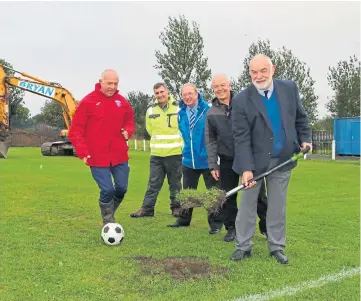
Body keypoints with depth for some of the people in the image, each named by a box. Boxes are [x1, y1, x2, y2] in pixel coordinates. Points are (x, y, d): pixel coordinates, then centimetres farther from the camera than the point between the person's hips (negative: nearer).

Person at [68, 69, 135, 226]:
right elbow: (75, 130, -6)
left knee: (121, 188, 8)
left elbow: (129, 120, 22)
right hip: (98, 157, -4)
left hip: (119, 155, 5)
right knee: (107, 190, -8)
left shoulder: (122, 101, 5)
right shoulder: (88, 101, -8)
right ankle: (108, 223, 13)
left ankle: (108, 214, 35)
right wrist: (82, 152, -15)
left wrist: (128, 131, -1)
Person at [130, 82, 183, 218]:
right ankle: (147, 208, 12)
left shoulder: (178, 108, -4)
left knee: (175, 183, 7)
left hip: (175, 153, -2)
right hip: (156, 154, 2)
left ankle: (176, 208, 19)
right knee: (153, 183, 7)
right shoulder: (151, 110, 5)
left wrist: (181, 146, 0)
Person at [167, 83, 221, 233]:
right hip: (189, 159, 6)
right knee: (187, 192, 16)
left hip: (207, 159, -5)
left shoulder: (208, 110, -13)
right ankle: (183, 219, 30)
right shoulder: (181, 113, 5)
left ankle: (215, 223, 16)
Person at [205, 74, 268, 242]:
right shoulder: (211, 113, 6)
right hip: (227, 161, 2)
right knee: (227, 197, 7)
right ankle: (231, 228, 22)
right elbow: (210, 140, 7)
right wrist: (213, 165, 3)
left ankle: (266, 227, 19)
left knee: (258, 194, 4)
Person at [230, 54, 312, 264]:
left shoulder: (290, 88, -2)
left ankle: (277, 247, 24)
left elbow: (301, 117, 13)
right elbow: (241, 138, -15)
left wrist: (305, 139, 0)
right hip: (255, 161, -2)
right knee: (247, 205, 7)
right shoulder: (241, 100, -12)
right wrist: (246, 168, -21)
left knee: (277, 206, 12)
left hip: (282, 160, 2)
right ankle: (243, 246, 21)